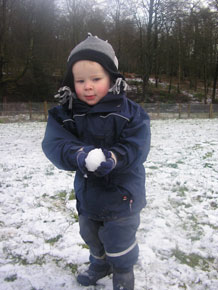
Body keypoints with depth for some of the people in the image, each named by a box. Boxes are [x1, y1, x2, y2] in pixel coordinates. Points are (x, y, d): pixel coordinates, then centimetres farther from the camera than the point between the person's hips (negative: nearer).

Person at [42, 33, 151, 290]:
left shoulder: (130, 112, -15)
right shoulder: (65, 113, -8)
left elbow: (136, 148, -22)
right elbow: (54, 144, -21)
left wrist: (112, 158, -40)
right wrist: (78, 155, -41)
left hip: (122, 193, -4)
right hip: (87, 192, 5)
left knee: (119, 242, 11)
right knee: (91, 235, 26)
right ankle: (100, 264, 57)